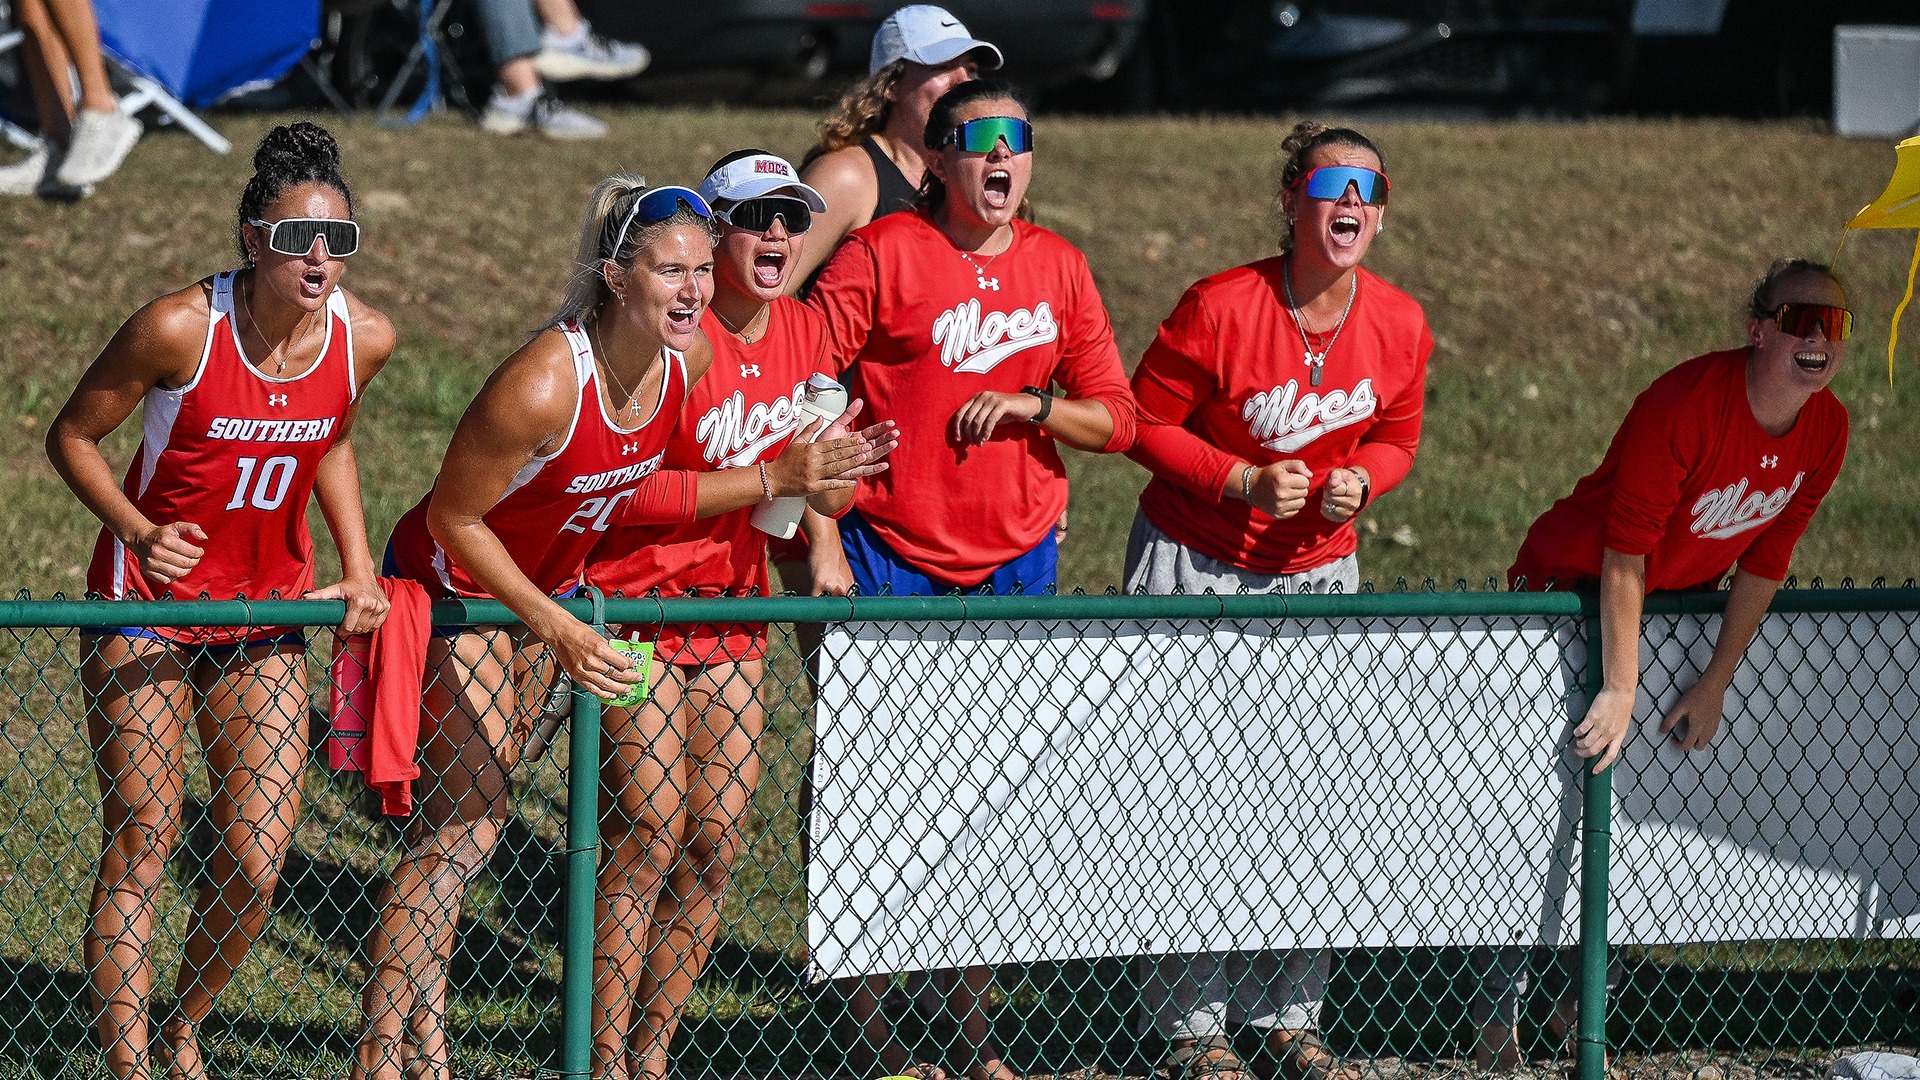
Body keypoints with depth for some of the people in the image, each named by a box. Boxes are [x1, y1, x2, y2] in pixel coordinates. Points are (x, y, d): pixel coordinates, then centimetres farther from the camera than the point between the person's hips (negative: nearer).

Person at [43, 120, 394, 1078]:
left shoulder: (364, 339, -8)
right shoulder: (180, 329, -21)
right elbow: (71, 437, -9)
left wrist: (357, 569, 4)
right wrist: (140, 532, -23)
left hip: (266, 618, 4)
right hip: (147, 607, -4)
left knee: (255, 868, 1)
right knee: (139, 855, -3)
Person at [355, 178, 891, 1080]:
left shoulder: (688, 360, -12)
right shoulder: (544, 385, -34)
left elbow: (628, 494, -2)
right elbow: (454, 518, -23)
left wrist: (781, 479, -7)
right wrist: (557, 631, -26)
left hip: (544, 587, 7)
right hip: (452, 587, -7)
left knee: (475, 810, 13)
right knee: (466, 819, -10)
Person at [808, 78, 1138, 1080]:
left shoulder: (1057, 267, 7)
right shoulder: (881, 254, -6)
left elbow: (1114, 419, 8)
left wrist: (1031, 404, -10)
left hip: (1014, 557, 4)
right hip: (888, 557, -4)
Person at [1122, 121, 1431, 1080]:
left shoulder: (1400, 326, -5)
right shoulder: (1219, 308, -19)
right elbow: (1144, 422, -10)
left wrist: (1359, 481, -10)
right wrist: (1244, 482, -21)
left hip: (1319, 567, 4)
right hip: (1196, 561, -4)